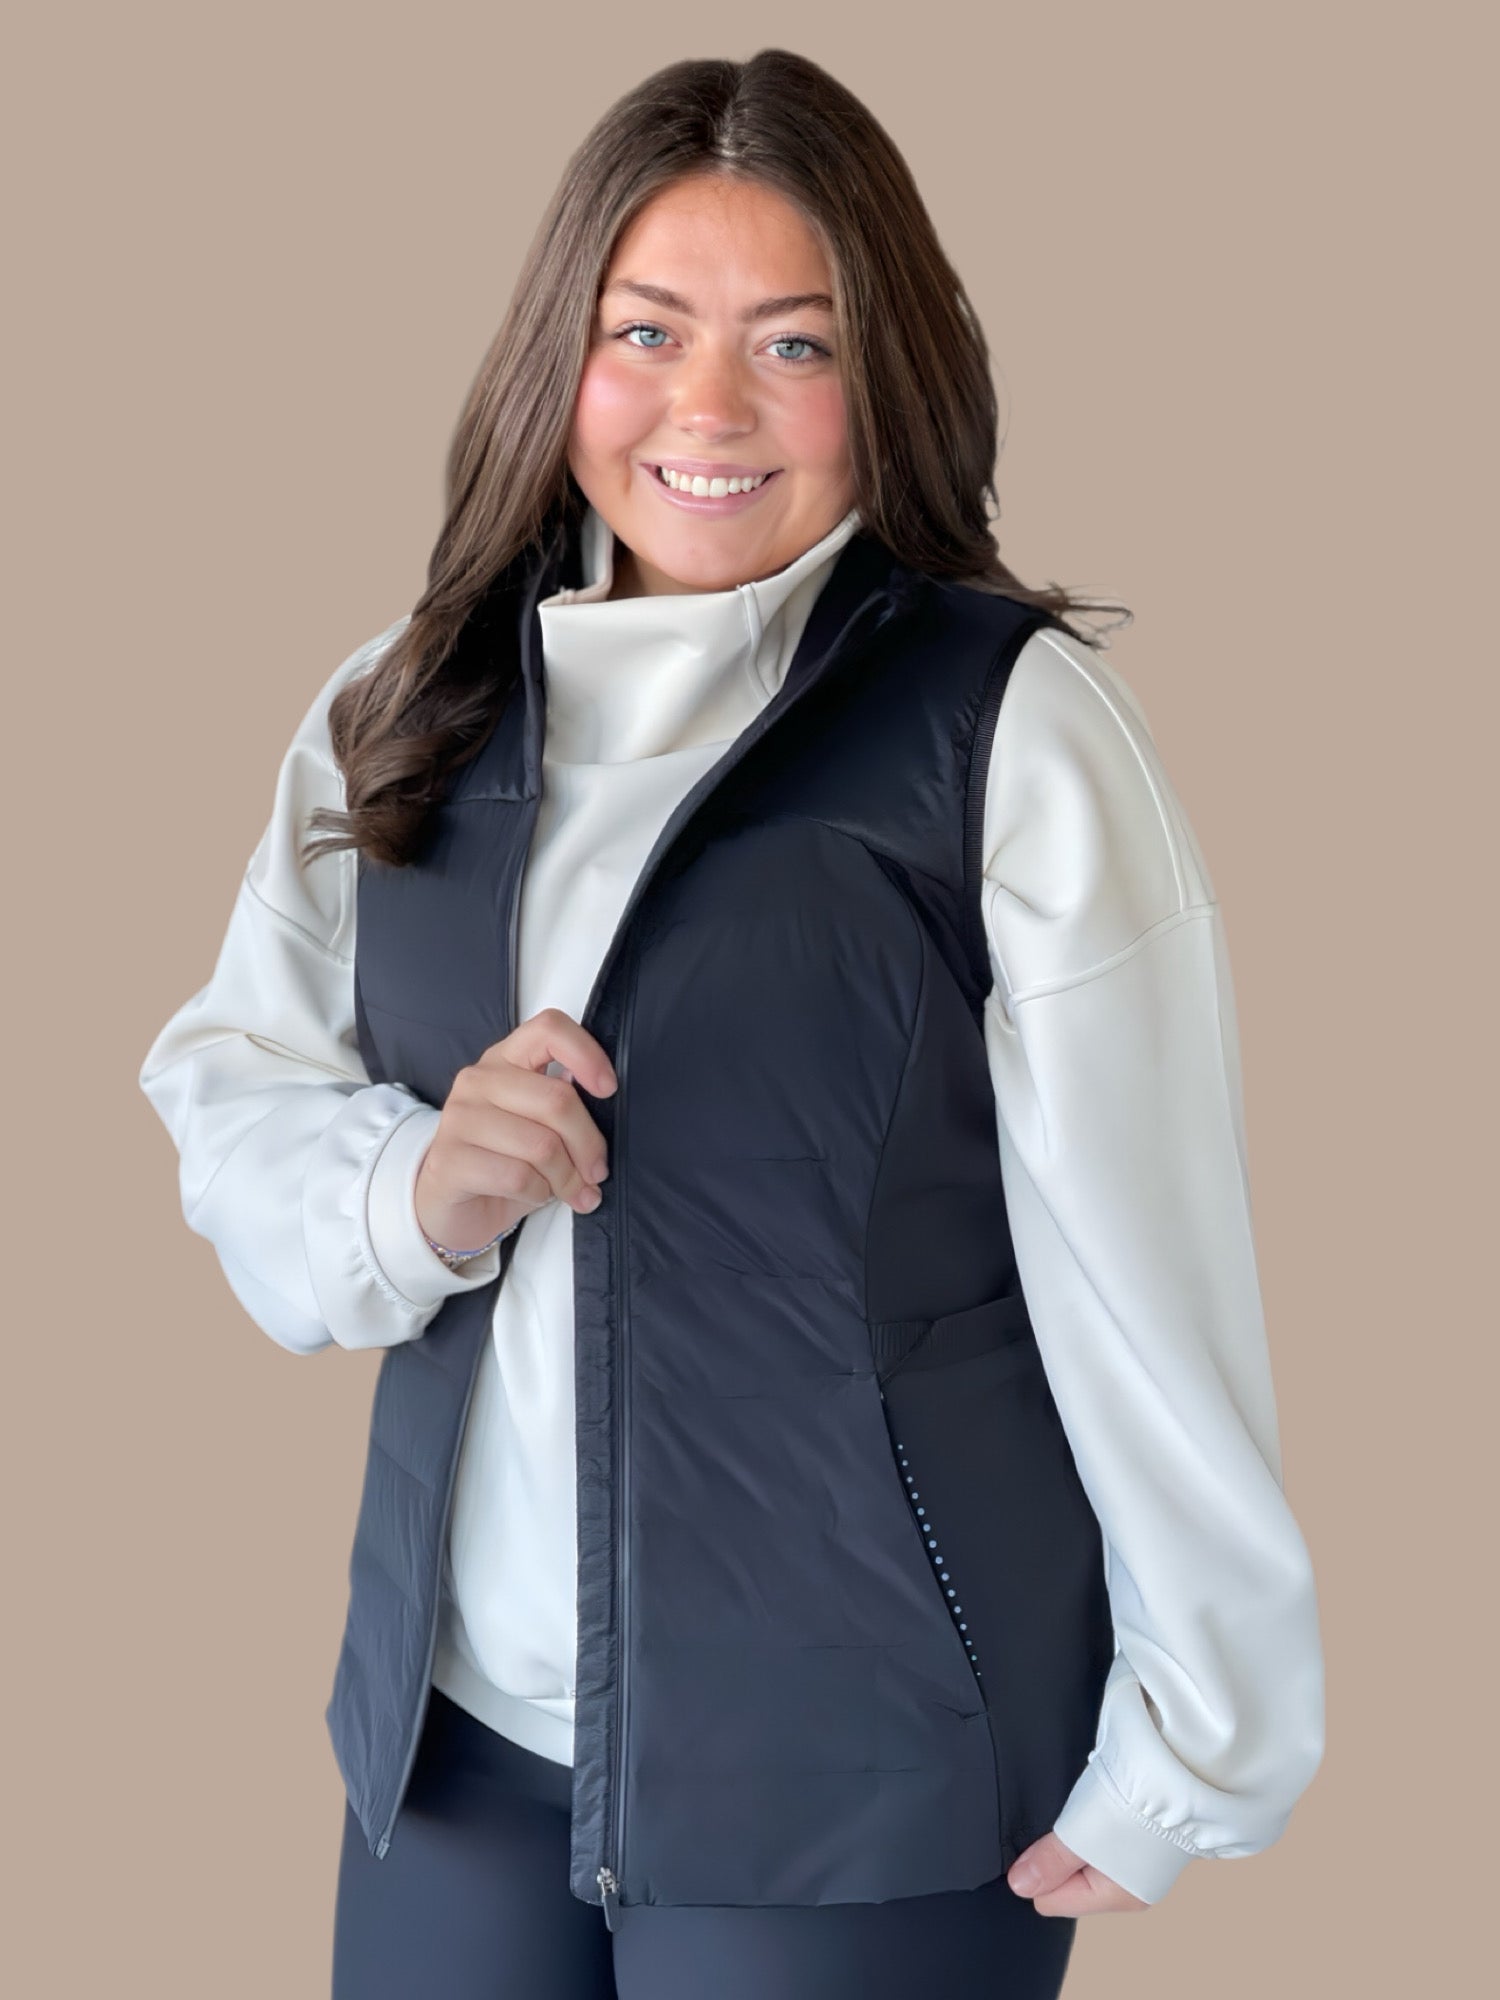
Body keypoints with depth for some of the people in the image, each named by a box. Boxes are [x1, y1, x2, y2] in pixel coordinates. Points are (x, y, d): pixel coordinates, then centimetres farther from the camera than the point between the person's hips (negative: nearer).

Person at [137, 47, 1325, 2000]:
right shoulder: (406, 713, 6)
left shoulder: (1013, 726, -11)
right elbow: (231, 1100, 7)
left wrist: (1196, 1748, -7)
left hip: (863, 1775, -4)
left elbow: (1146, 1258, -10)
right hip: (453, 1722, 5)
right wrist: (413, 1193, -15)